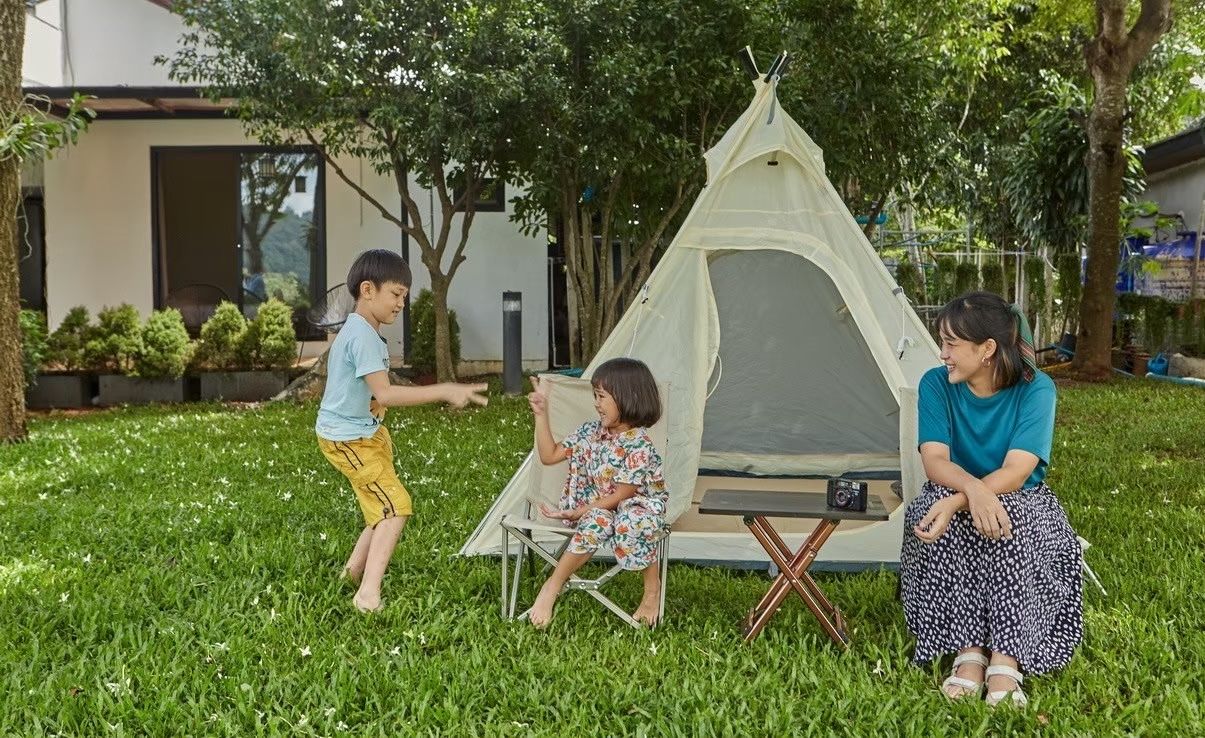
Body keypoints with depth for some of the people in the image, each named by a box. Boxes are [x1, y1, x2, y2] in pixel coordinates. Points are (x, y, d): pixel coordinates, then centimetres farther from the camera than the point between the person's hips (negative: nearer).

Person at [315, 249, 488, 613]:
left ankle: (353, 572, 30)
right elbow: (384, 394, -31)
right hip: (348, 438, -10)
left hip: (364, 434, 10)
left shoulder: (357, 330, 10)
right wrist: (445, 391, -32)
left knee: (385, 508, 16)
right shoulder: (363, 336, -23)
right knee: (396, 506, -14)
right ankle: (369, 594, -15)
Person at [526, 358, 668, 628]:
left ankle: (652, 590, -16)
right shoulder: (590, 431, -1)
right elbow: (549, 455, 6)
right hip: (594, 508, 4)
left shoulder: (639, 446, -20)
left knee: (632, 523, -38)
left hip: (636, 508, -4)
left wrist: (579, 512, -22)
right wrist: (541, 415, -1)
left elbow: (620, 496, -19)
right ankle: (554, 585, -27)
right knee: (597, 523, -32)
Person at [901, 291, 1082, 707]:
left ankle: (1005, 662, -35)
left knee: (1010, 518, -37)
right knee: (931, 514, -34)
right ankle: (969, 652, -31)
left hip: (1019, 502, -1)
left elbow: (1016, 472, -25)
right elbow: (935, 462, -19)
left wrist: (956, 503, -41)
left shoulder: (1035, 388, -16)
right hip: (957, 499, 2)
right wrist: (973, 490, -42)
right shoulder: (936, 384, -9)